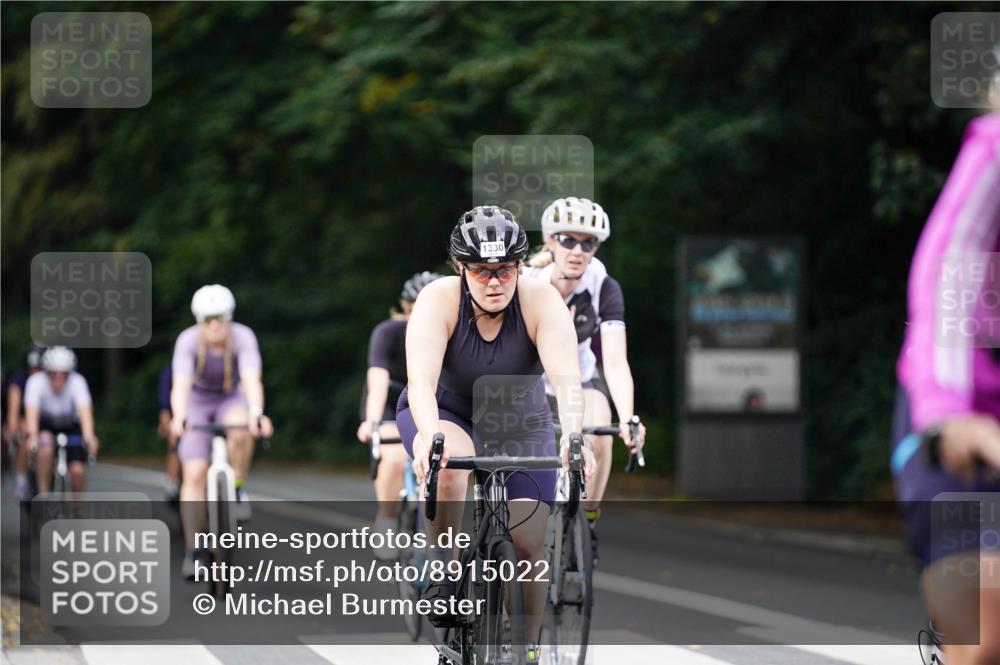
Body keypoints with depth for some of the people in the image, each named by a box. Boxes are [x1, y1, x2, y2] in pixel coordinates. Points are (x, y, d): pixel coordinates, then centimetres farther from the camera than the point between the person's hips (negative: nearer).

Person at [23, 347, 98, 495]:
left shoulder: (77, 382, -27)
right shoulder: (36, 381, -26)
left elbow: (85, 410, -40)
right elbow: (32, 411, -39)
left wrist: (89, 437, -56)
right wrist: (32, 436, -56)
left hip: (71, 426, 0)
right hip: (45, 426, 0)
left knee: (77, 470, -18)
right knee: (45, 446, -34)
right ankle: (43, 494, -21)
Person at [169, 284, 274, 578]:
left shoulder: (243, 338, -24)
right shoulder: (188, 341, -24)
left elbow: (252, 379, -38)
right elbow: (181, 383, -37)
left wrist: (256, 413, -57)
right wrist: (179, 416, -56)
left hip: (232, 399, 0)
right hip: (198, 403, 0)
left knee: (241, 430, -37)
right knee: (194, 474, -14)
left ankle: (239, 489, -12)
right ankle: (192, 551, -8)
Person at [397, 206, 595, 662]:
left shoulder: (541, 302, -25)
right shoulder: (439, 300, -27)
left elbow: (565, 376, -39)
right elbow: (421, 379, -40)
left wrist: (572, 438, -56)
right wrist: (429, 433, -60)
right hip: (445, 412, -1)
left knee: (529, 542, -11)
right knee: (449, 460, -37)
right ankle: (442, 573, -18)